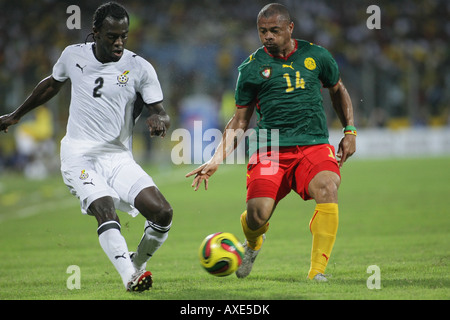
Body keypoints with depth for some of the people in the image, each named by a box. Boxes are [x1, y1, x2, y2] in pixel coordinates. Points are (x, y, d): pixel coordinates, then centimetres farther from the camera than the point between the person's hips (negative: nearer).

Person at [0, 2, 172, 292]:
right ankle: (130, 277, -41)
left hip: (119, 157, 1)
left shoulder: (140, 69, -2)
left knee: (162, 212, -16)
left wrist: (160, 120, -28)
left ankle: (138, 264, 12)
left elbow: (160, 112, -1)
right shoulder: (73, 55, 5)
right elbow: (52, 85, 25)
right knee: (105, 209, -29)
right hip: (79, 155, -1)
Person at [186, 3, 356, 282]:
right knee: (257, 215, -17)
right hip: (271, 151, 0)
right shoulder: (251, 68, 7)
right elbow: (240, 120, 12)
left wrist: (350, 131, 16)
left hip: (314, 146, 0)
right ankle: (253, 243, 24)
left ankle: (317, 271, -26)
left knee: (327, 187, -32)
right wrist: (217, 159, 2)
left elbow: (338, 90, 26)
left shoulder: (316, 56, 9)